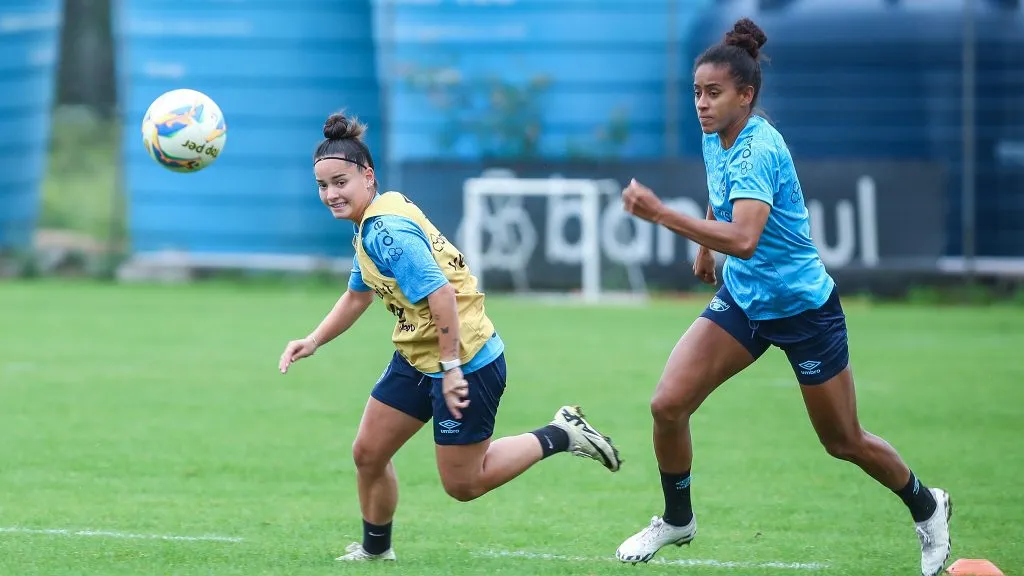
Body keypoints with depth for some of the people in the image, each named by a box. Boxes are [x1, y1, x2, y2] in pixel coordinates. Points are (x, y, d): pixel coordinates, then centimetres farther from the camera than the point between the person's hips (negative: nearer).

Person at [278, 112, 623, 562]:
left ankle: (559, 436, 15)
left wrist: (451, 368, -29)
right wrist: (313, 341, 12)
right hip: (416, 360, 10)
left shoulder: (386, 230, -25)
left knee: (463, 484, 2)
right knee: (367, 454, 10)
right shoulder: (370, 223, 7)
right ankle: (375, 549, 30)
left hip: (466, 362, -10)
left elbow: (441, 294, -31)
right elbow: (358, 295, 22)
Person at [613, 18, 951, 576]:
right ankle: (676, 519, 12)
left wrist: (662, 215, -49)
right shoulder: (714, 139, -4)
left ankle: (925, 507, 34)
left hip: (803, 307, -7)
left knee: (844, 443, 8)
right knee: (668, 404, -10)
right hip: (741, 298, 7)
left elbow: (743, 239, -43)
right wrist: (706, 249, 30)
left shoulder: (759, 149, -28)